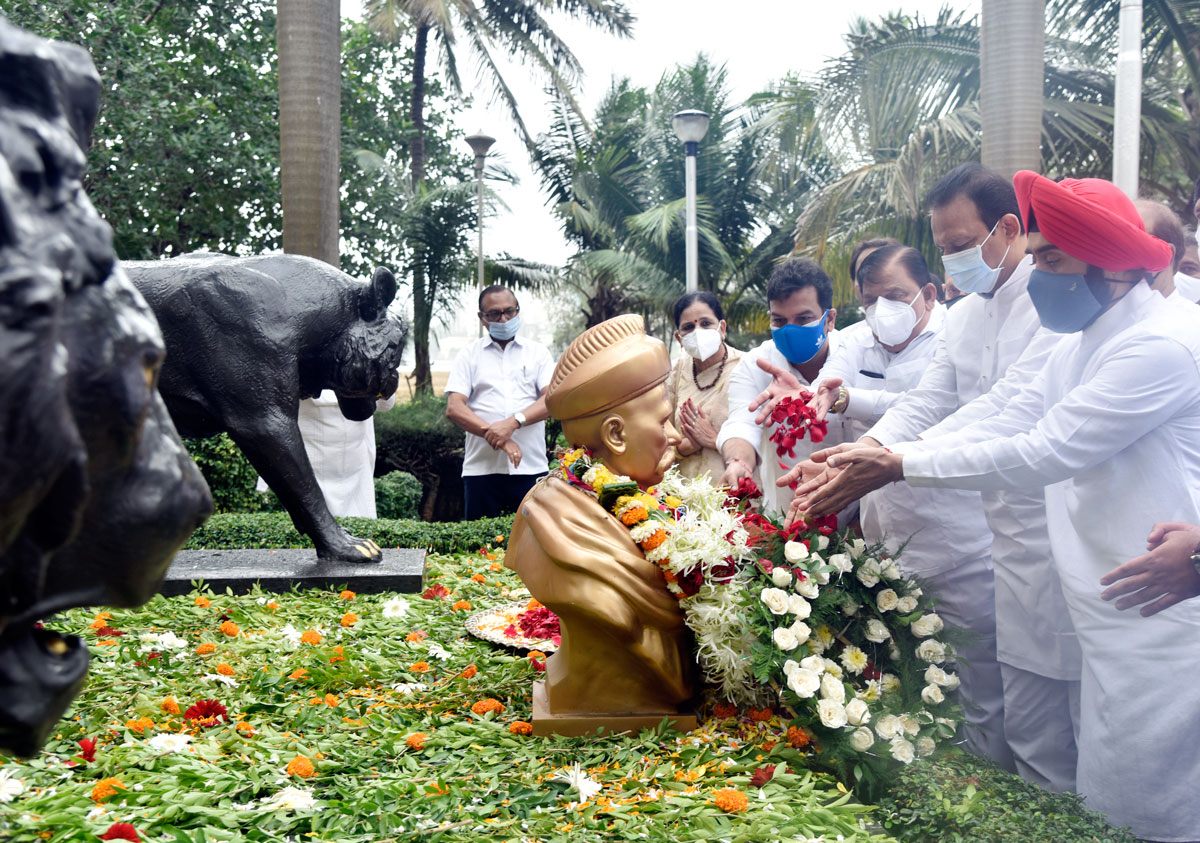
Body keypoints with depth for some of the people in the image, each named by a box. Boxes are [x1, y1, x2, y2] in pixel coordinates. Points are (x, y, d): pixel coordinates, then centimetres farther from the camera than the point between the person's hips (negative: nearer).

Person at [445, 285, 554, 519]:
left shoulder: (538, 352, 13)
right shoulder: (469, 355, 11)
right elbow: (454, 409, 0)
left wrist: (514, 422, -16)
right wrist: (494, 434, -13)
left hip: (531, 467, 0)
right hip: (481, 470, 0)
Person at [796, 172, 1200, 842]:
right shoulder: (1079, 346, 14)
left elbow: (1044, 453, -23)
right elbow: (1005, 428, 7)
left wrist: (900, 466, -19)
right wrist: (875, 460, -4)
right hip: (1113, 613, 9)